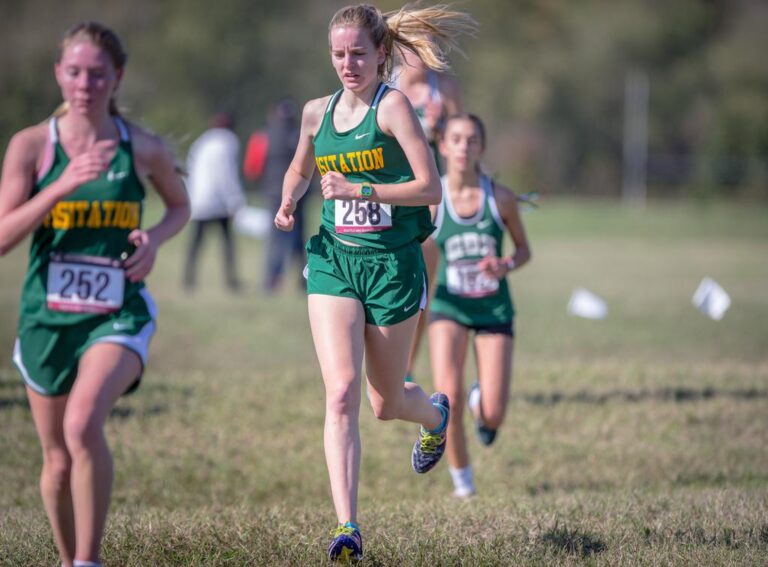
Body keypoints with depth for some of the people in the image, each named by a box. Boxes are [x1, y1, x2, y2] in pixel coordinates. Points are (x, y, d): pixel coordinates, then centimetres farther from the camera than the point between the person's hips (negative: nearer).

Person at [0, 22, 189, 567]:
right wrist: (64, 184, -22)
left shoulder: (144, 148, -2)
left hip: (119, 314, -2)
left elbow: (180, 205, 17)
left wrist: (155, 238, -5)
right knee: (59, 461, 9)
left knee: (83, 423, -28)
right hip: (47, 314, 2)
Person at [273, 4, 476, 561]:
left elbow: (430, 187, -16)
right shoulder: (318, 112, 8)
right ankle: (347, 528, -19)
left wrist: (359, 190, -24)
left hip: (393, 262, -3)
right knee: (341, 393, -15)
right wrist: (289, 202, 6)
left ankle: (435, 414, 50)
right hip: (334, 260, 3)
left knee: (388, 402, 12)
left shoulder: (393, 106, -9)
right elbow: (299, 170, 28)